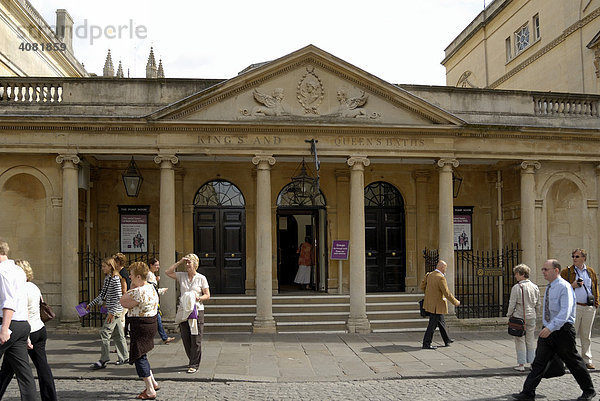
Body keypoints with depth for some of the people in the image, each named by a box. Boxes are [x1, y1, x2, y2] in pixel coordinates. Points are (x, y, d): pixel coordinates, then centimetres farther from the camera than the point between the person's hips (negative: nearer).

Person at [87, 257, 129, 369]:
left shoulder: (115, 279, -15)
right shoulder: (107, 278, 13)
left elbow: (118, 297, -19)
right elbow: (102, 295, 21)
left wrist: (112, 312, -21)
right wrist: (90, 304, 19)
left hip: (115, 310, -9)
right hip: (111, 310, 9)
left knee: (105, 332, -9)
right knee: (117, 334, 12)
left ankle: (103, 360, -5)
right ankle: (124, 357, 19)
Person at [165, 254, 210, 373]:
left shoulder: (201, 278, 0)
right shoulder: (181, 276, 9)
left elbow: (207, 295, 2)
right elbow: (168, 272, 1)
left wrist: (198, 298, -18)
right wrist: (179, 262, 0)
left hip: (197, 311, -4)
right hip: (183, 310, 4)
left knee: (196, 339, -4)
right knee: (185, 339, 8)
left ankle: (194, 365, 3)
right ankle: (193, 360, 24)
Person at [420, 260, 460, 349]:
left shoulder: (429, 275, 4)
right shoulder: (441, 278, -23)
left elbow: (422, 286, 12)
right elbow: (447, 293, -21)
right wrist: (455, 302, -8)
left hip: (430, 303, 9)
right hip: (436, 306, -9)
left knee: (441, 322, 21)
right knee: (432, 325, 0)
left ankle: (447, 340, 34)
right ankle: (426, 344, 7)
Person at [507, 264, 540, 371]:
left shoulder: (516, 287, -13)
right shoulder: (535, 287, 4)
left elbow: (512, 303, -12)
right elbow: (538, 304, 11)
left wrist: (509, 314, 2)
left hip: (519, 317, -5)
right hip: (531, 317, 5)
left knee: (520, 341, 2)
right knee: (531, 341, 14)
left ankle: (521, 365, 3)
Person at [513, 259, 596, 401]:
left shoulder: (564, 287, -16)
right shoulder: (549, 287, 11)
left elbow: (565, 311, -27)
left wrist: (551, 327, -35)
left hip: (563, 331, -7)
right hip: (548, 330, 7)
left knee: (573, 362, 8)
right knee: (539, 361, 2)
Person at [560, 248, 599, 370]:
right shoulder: (566, 272, 1)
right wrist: (572, 285, -14)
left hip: (589, 308, 3)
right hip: (574, 306, -3)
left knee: (586, 335, 11)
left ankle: (587, 360, 19)